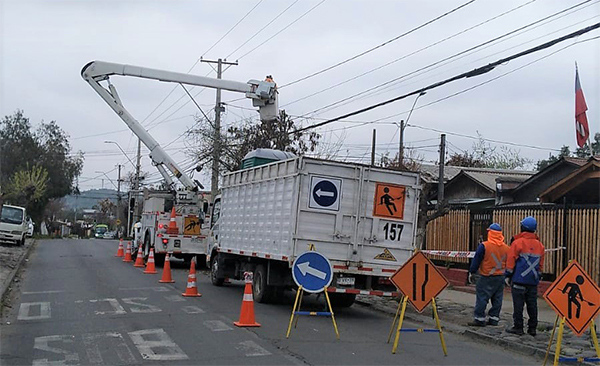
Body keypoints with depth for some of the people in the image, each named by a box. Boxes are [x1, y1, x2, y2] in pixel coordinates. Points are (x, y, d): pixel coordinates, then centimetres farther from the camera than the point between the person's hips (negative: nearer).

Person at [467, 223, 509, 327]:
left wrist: (471, 272, 1)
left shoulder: (484, 246, -13)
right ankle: (494, 319, 17)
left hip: (487, 277, -6)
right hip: (501, 278, 6)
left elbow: (476, 260, -8)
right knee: (497, 299, 12)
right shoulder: (506, 247, 4)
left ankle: (479, 319, 1)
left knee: (482, 298, 0)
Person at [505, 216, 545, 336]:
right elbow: (541, 264, 16)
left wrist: (508, 276, 0)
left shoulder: (518, 242, -9)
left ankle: (518, 327, 3)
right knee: (532, 305, 9)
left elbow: (511, 260, -8)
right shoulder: (539, 244, 10)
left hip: (519, 280, -5)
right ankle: (532, 328, 13)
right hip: (533, 281, 5)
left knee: (518, 305, 0)